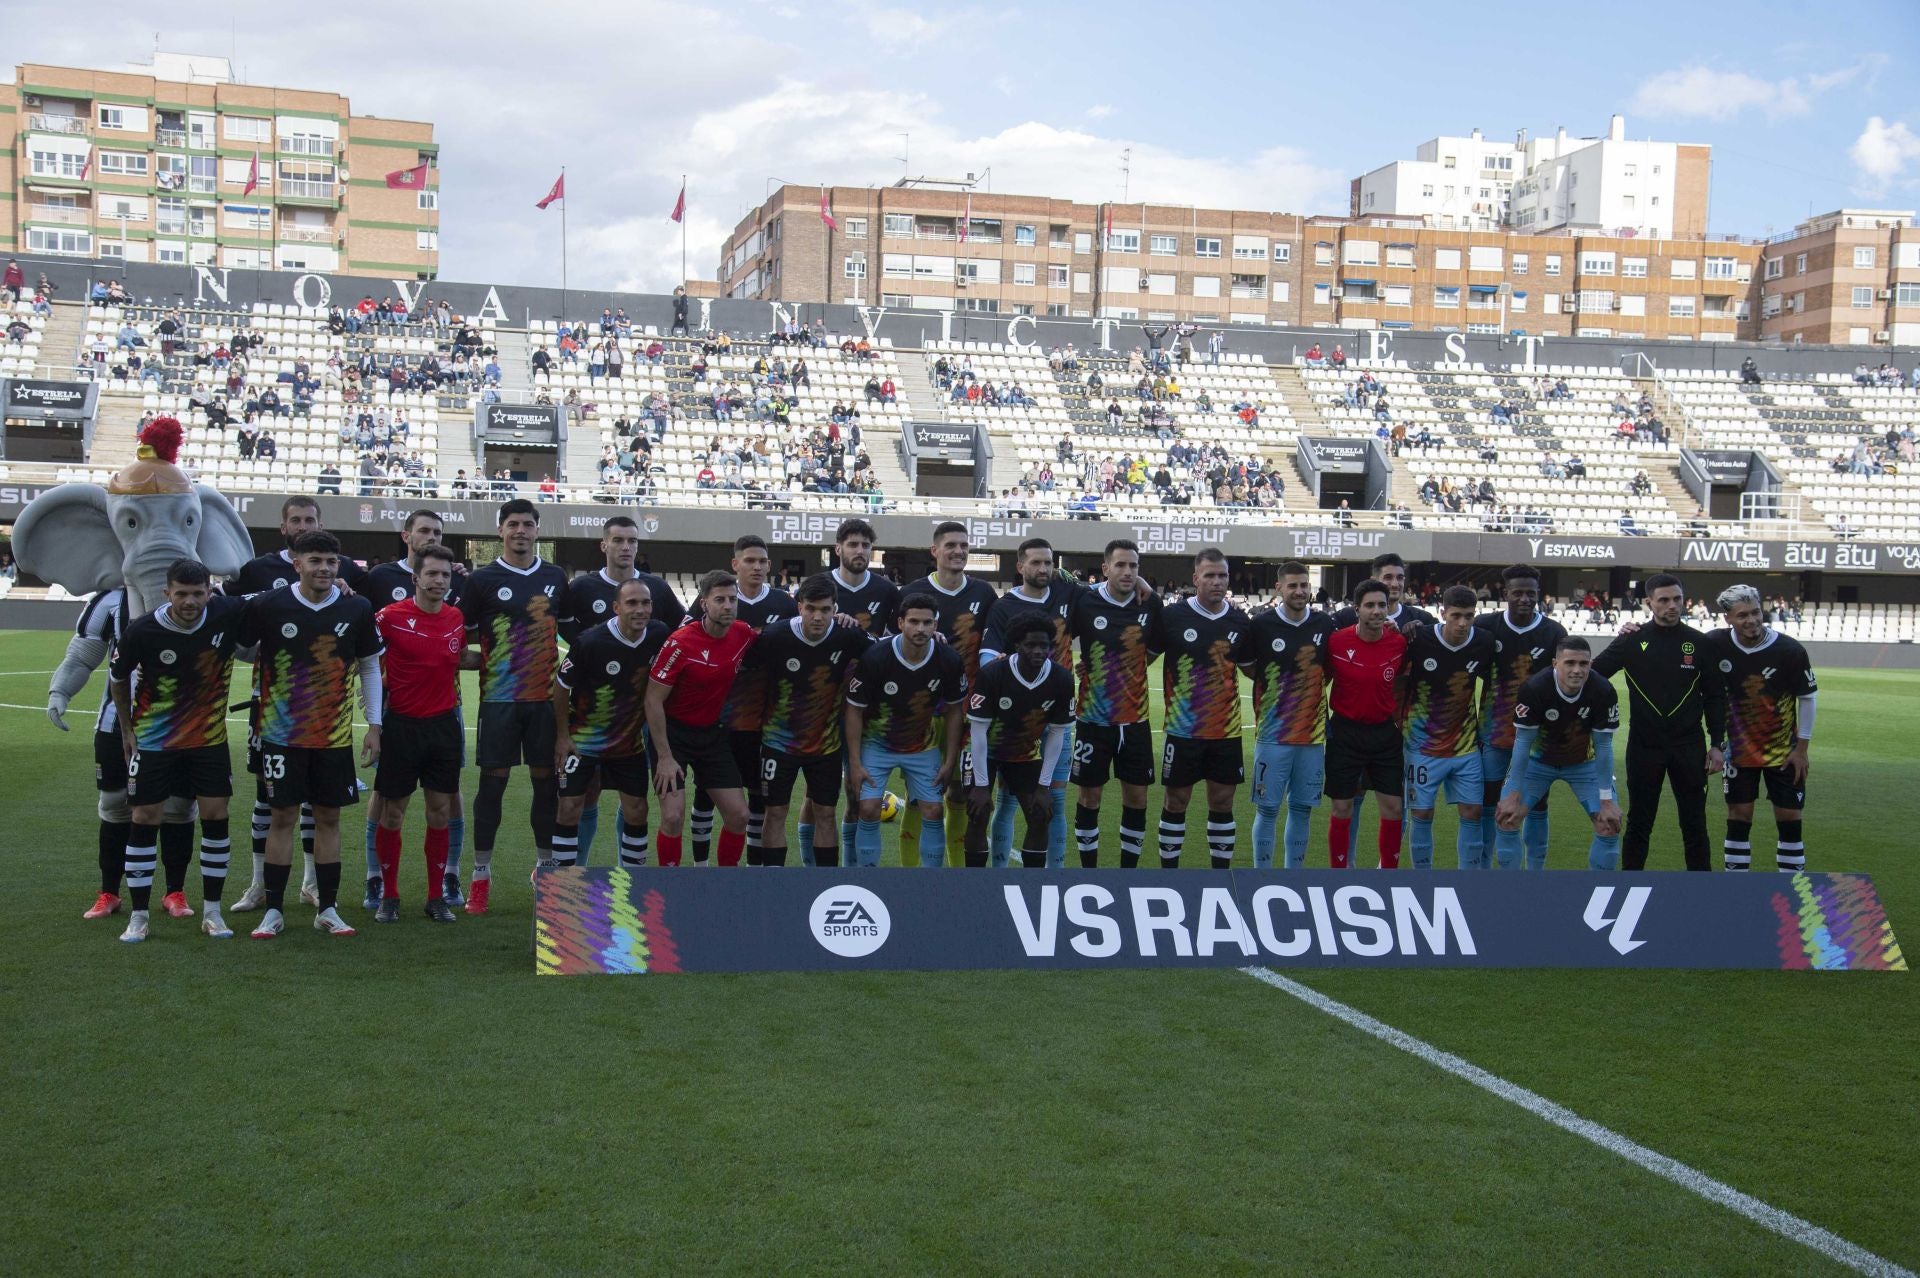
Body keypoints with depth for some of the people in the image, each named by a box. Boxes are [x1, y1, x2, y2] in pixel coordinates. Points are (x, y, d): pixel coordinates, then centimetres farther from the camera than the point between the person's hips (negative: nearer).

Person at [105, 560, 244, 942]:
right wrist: (127, 730, 8)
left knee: (215, 817, -1)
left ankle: (211, 911, 10)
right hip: (153, 739, -2)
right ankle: (138, 916, 9)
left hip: (210, 738, 2)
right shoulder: (141, 631, -19)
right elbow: (118, 679, 0)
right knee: (145, 819, -1)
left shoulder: (228, 614, -16)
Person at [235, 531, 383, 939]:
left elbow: (369, 666, 8)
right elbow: (240, 649, 9)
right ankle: (273, 911, 10)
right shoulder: (267, 606, -7)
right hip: (282, 732, -2)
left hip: (335, 734, 2)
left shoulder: (357, 609, -1)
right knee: (283, 817, 1)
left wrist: (374, 726, 6)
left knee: (329, 817, 7)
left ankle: (327, 909, 16)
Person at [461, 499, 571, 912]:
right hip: (499, 696, -3)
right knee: (492, 782, 0)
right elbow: (464, 635, 3)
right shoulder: (482, 579, 0)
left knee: (546, 782, 8)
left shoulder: (555, 577, 10)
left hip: (546, 696, 3)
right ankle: (481, 875, 8)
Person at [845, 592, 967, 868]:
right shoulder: (874, 657, -25)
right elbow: (854, 710, -13)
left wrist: (950, 760, -2)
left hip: (924, 746, 2)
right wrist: (855, 762, -13)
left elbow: (954, 710, -2)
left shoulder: (950, 660, -18)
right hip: (877, 743, -2)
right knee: (869, 809, -11)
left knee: (932, 811, -4)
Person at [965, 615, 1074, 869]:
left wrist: (1043, 786, -10)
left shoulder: (1062, 680, -21)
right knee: (978, 815, -12)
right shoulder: (992, 674, -30)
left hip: (1026, 753, 3)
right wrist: (981, 786, -22)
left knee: (1040, 817, -3)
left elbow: (1056, 734, -10)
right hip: (985, 751, -3)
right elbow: (978, 730, -23)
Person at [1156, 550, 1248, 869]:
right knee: (1175, 801, 6)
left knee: (1222, 802, 8)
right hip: (1182, 729, -3)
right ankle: (1168, 871, 17)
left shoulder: (1240, 621, 3)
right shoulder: (1173, 615, -7)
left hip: (1227, 730, 3)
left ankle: (1221, 875, 18)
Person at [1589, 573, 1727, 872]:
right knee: (1639, 822, 7)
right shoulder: (1632, 641, -1)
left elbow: (1715, 696, 6)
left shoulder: (1699, 643, 2)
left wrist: (1717, 743, 2)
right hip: (1643, 746, 0)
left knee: (1694, 822, 6)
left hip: (1688, 747, 1)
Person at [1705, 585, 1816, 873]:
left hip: (1783, 750, -1)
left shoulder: (1790, 650, -16)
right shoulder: (1715, 644, -14)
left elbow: (1807, 698, -5)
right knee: (1738, 816, 4)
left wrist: (1802, 748, -4)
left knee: (1790, 818, 3)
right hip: (1738, 748, 1)